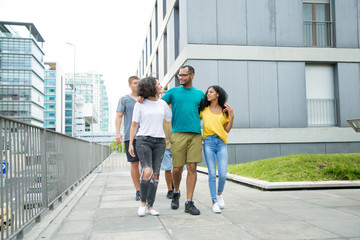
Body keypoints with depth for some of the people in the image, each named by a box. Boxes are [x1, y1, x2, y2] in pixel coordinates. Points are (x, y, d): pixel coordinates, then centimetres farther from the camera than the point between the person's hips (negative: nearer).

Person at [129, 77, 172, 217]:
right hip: (144, 140, -4)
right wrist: (130, 144, -2)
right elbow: (134, 125, 4)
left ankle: (150, 206, 10)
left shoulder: (162, 104, 13)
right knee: (147, 171, -19)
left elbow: (172, 119, 21)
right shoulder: (140, 104, 3)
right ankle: (143, 202, 1)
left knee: (155, 174, 1)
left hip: (159, 141, 4)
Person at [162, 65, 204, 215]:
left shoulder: (199, 94, 15)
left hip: (195, 135, 1)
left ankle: (189, 203, 3)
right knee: (177, 168, 0)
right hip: (178, 134, -1)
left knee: (192, 168, -3)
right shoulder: (173, 92, 10)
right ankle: (176, 192, 28)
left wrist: (195, 121, 6)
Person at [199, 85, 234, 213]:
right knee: (212, 174, -5)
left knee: (223, 174, -7)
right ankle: (214, 202, 6)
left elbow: (227, 130, 9)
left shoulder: (225, 110, 11)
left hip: (221, 142, 0)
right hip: (208, 142, 0)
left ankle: (219, 194, 22)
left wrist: (231, 116, 0)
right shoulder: (204, 110, 12)